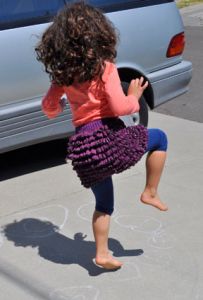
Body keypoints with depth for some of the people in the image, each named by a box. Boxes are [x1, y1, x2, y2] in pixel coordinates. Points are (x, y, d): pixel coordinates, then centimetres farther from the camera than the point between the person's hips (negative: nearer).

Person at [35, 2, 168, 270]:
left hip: (83, 146, 6)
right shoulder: (104, 67, -9)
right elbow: (119, 108, -16)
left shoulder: (62, 73, 7)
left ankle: (102, 255, 25)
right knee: (159, 138, 19)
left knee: (104, 204, 23)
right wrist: (135, 96, 3)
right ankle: (150, 193, 17)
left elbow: (49, 109, 13)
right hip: (108, 136, -6)